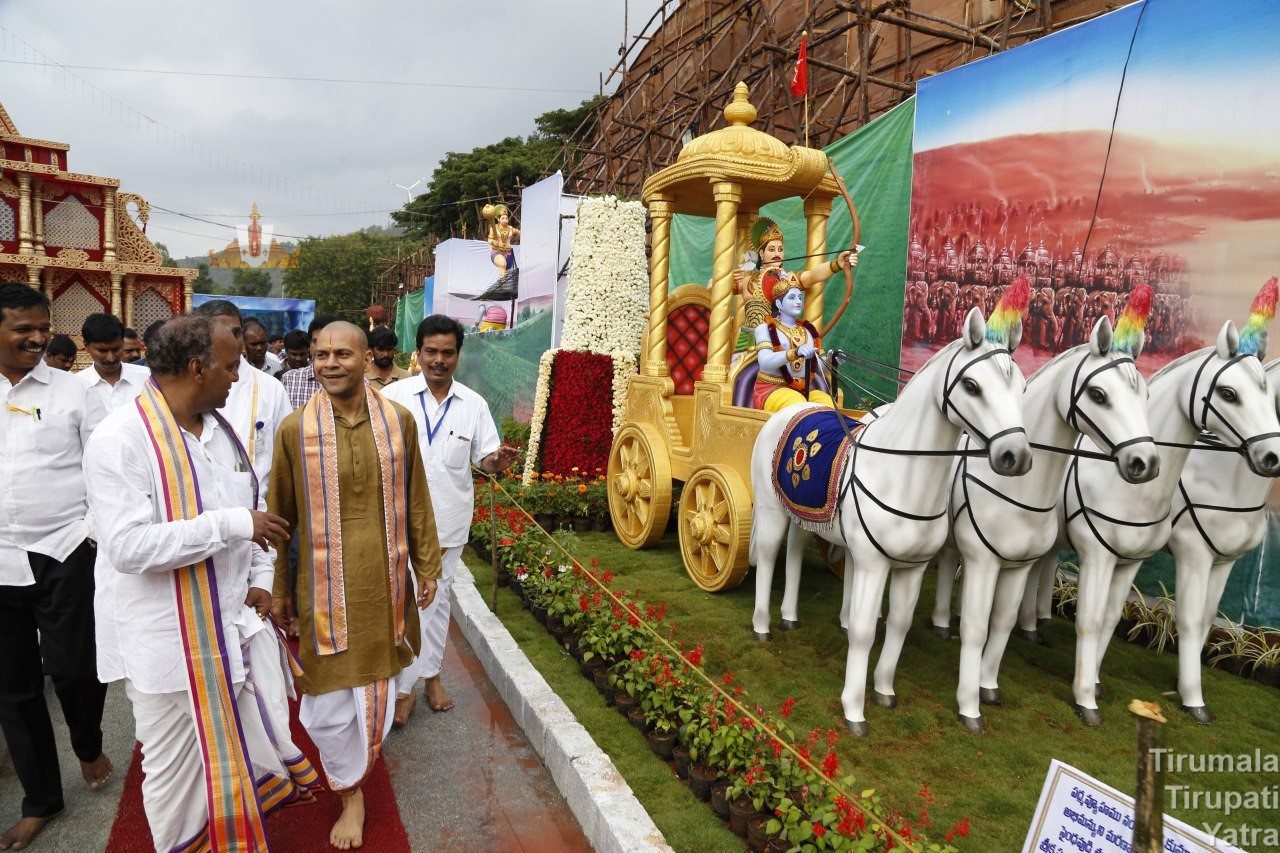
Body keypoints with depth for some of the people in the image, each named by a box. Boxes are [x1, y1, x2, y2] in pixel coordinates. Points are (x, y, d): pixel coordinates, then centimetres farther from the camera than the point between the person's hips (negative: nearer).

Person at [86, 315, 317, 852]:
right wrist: (232, 524, -26)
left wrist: (261, 577, 8)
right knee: (176, 770, 13)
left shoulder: (220, 428, 5)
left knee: (268, 743, 19)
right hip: (169, 641, -7)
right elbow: (128, 546, -26)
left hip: (240, 622, 7)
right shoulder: (120, 440, -18)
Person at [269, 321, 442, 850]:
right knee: (329, 699, 7)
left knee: (377, 683, 18)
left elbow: (416, 500, 4)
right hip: (324, 586, -1)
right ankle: (350, 792, 33)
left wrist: (427, 566, 7)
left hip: (384, 582, 2)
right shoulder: (295, 430, -7)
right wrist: (278, 590, 6)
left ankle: (363, 752, 51)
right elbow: (280, 516, 1)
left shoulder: (399, 421, -3)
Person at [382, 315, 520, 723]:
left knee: (438, 599, 17)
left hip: (450, 521, 3)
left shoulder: (474, 404, -2)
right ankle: (404, 686, 18)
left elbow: (484, 458, 0)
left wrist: (499, 460, -22)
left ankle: (431, 674, 34)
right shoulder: (393, 396, -7)